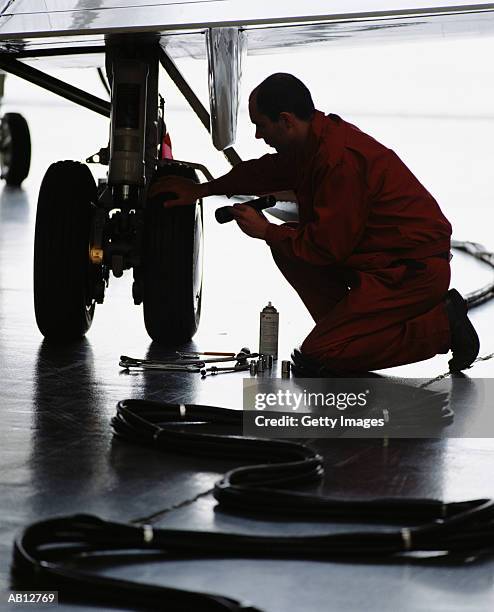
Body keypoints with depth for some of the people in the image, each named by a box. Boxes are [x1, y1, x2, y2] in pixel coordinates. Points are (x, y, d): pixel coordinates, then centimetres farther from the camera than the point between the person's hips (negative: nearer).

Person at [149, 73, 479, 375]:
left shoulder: (341, 158, -24)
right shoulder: (313, 141, 6)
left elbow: (328, 246, -22)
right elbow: (268, 170, 27)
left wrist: (266, 231, -7)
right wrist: (203, 189, 27)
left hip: (413, 271, -10)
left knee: (315, 362, -12)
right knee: (286, 246, 9)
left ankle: (439, 326, -6)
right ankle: (345, 328, 11)